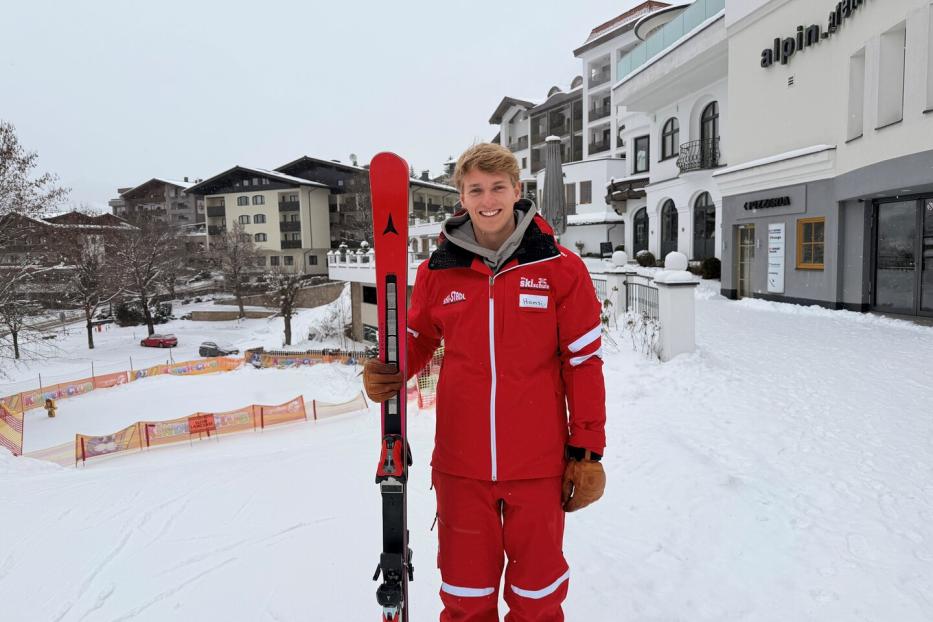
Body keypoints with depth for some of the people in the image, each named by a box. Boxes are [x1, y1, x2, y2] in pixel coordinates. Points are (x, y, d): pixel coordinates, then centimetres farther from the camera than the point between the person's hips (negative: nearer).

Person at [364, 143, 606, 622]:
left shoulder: (560, 268, -7)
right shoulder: (437, 271, -2)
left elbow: (584, 362, -2)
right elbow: (417, 341, 11)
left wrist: (587, 451, -1)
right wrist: (385, 376, -10)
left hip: (538, 462, -1)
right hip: (460, 463, 2)